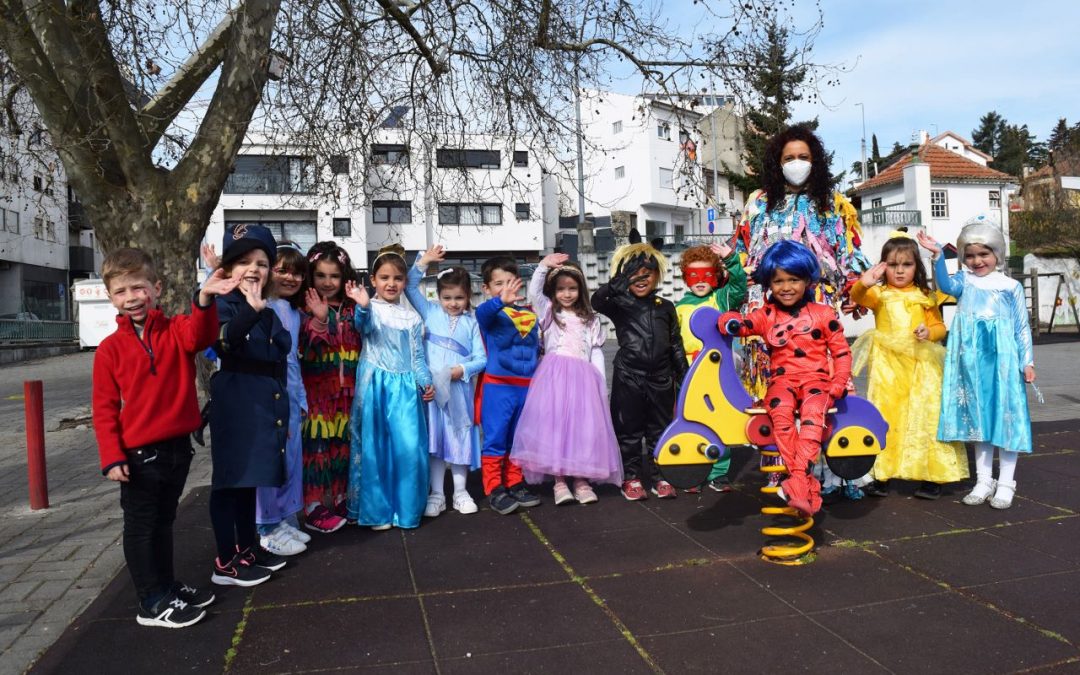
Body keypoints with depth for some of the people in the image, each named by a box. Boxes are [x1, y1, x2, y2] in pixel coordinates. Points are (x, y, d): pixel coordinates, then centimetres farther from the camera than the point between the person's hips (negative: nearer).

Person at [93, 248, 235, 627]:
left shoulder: (176, 331, -1)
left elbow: (199, 335, -26)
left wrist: (204, 299, -46)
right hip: (139, 454, -3)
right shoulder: (110, 349, -5)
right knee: (141, 528, 7)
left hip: (178, 446, 3)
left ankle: (167, 586, 35)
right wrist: (112, 457, -13)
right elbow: (104, 408, -5)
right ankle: (152, 603, 18)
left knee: (163, 522, 20)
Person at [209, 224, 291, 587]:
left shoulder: (268, 312, 15)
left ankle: (247, 547, 29)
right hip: (234, 403, -8)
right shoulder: (222, 304, -8)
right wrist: (251, 310, -44)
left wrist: (282, 409, 21)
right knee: (229, 478, -2)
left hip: (264, 403, 8)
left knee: (249, 477, 17)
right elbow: (222, 341, -30)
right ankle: (225, 562, 6)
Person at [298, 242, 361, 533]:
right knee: (317, 444, -2)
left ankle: (341, 500, 24)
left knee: (344, 444, 11)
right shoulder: (305, 307, -5)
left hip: (347, 390, 5)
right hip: (317, 389, -5)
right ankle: (315, 508, 8)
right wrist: (319, 320, -32)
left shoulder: (351, 309, 11)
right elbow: (305, 349, -17)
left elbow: (362, 343, 9)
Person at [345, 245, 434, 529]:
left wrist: (426, 381, -2)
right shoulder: (370, 309, 1)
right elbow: (363, 326, -22)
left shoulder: (412, 318, 14)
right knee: (374, 447, 1)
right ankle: (376, 511, 14)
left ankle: (406, 509, 12)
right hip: (375, 385, -3)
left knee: (410, 447, -3)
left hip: (405, 387, 3)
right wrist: (363, 306, -44)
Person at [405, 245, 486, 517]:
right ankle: (436, 494, 16)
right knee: (434, 440, 6)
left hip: (460, 388, 0)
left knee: (460, 438, 9)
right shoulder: (430, 312, 5)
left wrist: (463, 369, -16)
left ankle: (460, 492, 23)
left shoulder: (471, 322, 4)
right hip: (433, 387, 0)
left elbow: (481, 358, 1)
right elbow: (410, 287, 0)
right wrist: (422, 262, -8)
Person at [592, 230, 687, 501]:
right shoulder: (620, 304, -4)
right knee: (629, 430, 7)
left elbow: (676, 344, 12)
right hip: (629, 377, -3)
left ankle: (656, 475, 25)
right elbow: (596, 301, -26)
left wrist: (683, 375, 10)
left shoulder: (666, 307, 7)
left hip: (661, 377, 3)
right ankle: (630, 477, 19)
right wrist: (621, 281, -38)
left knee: (659, 429, 12)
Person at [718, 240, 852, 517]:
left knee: (812, 412, -35)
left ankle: (798, 481, -37)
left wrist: (839, 382, -5)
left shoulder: (823, 314, 7)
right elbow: (745, 325, -2)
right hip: (782, 379, 1)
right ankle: (809, 485, -30)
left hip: (816, 377, -1)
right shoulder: (767, 315, 11)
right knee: (780, 411, -33)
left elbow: (841, 351, 8)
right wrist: (730, 322, -27)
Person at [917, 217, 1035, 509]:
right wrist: (938, 256, -30)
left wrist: (1027, 361, 2)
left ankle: (1005, 483, 12)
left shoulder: (1011, 286, 5)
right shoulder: (965, 281, 7)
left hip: (1002, 360, -1)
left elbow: (1022, 327, 7)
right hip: (971, 362, 2)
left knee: (1005, 416, 0)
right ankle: (984, 480, 20)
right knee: (978, 418, 9)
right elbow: (946, 285, -17)